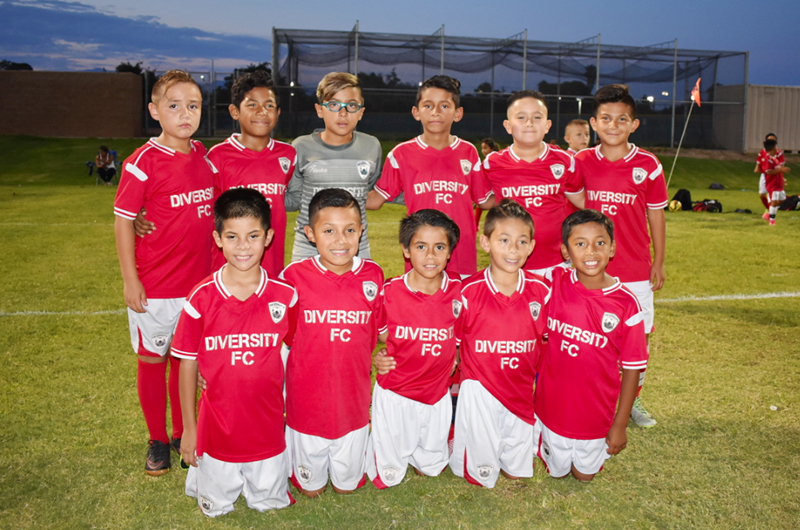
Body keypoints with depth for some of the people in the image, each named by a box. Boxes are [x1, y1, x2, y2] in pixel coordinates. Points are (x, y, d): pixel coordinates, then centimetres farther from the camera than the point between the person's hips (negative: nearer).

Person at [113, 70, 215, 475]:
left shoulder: (204, 156, 4)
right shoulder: (142, 162, -12)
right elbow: (123, 222, -8)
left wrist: (216, 270, 13)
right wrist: (130, 279, -11)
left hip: (198, 282, 5)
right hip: (154, 288, -4)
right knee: (152, 359, 10)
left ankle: (182, 434, 32)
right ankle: (157, 441, 28)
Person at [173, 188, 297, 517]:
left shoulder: (285, 296, -12)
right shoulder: (201, 299, -15)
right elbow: (188, 364, -5)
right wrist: (189, 428, 0)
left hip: (267, 427, 1)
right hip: (217, 427, 0)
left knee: (269, 503, 17)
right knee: (216, 507, 19)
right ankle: (201, 467, 46)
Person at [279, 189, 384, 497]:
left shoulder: (373, 276, -9)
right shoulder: (295, 276, -17)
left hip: (353, 390, 2)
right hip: (307, 390, -1)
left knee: (347, 483, 24)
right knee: (310, 486, 22)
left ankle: (347, 476, 55)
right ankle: (310, 479, 53)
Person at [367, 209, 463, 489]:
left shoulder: (458, 291, -10)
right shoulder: (389, 291, -16)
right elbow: (377, 333, 1)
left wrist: (454, 358, -5)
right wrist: (377, 356, -12)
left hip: (437, 394, 2)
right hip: (394, 393, -2)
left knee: (432, 467, 19)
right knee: (389, 475, 12)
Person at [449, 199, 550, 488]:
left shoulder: (541, 290, -6)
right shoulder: (469, 292, -14)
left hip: (521, 392, 3)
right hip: (480, 391, -3)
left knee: (517, 471, 14)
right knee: (483, 475, 6)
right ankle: (455, 445, 34)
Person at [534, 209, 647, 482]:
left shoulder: (626, 303, -18)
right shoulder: (554, 283, -14)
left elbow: (632, 367, -10)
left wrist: (620, 424, -7)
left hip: (595, 414, -1)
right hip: (553, 405, 1)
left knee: (585, 474, 20)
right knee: (557, 470, 20)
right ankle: (539, 434, 45)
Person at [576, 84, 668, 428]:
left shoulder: (648, 165, -3)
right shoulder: (581, 162, -1)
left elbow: (656, 216, 4)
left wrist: (658, 263, 5)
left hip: (635, 270, 0)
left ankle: (633, 399, 29)